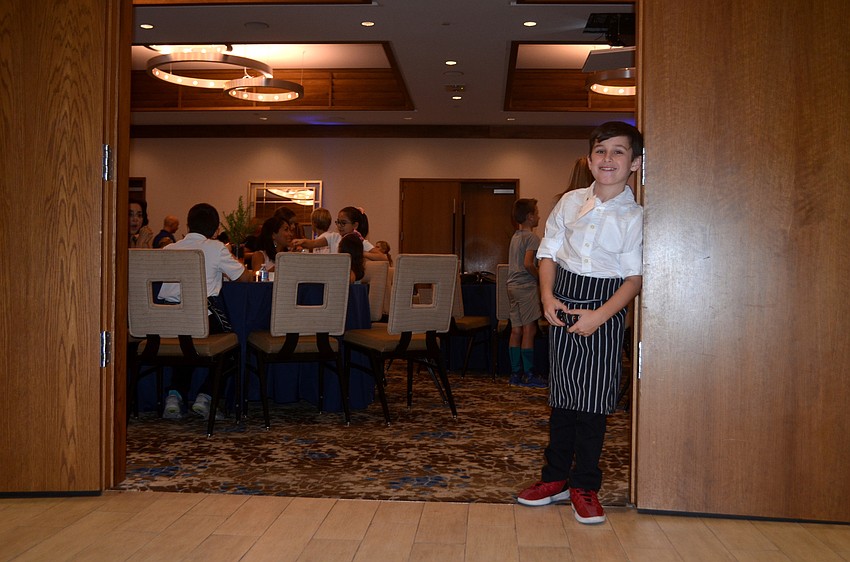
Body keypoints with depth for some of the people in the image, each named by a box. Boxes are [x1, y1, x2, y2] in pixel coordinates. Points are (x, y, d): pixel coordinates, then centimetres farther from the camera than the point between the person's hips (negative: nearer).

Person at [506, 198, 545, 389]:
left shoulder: (515, 236, 17)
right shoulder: (532, 237, -10)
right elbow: (528, 263, -22)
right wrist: (540, 277, -8)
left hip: (512, 286, 9)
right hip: (526, 287, -9)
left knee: (516, 331, 8)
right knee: (529, 330, -5)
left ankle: (516, 374, 10)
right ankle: (529, 375, -3)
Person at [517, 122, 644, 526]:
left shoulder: (635, 217, -6)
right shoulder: (570, 202, 4)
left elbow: (635, 277, -8)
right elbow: (549, 252, 9)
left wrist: (599, 316, -19)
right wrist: (547, 297, -6)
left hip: (605, 309, -3)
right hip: (563, 304, 3)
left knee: (593, 400, 0)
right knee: (561, 394, 11)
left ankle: (584, 486, 15)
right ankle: (555, 478, 24)